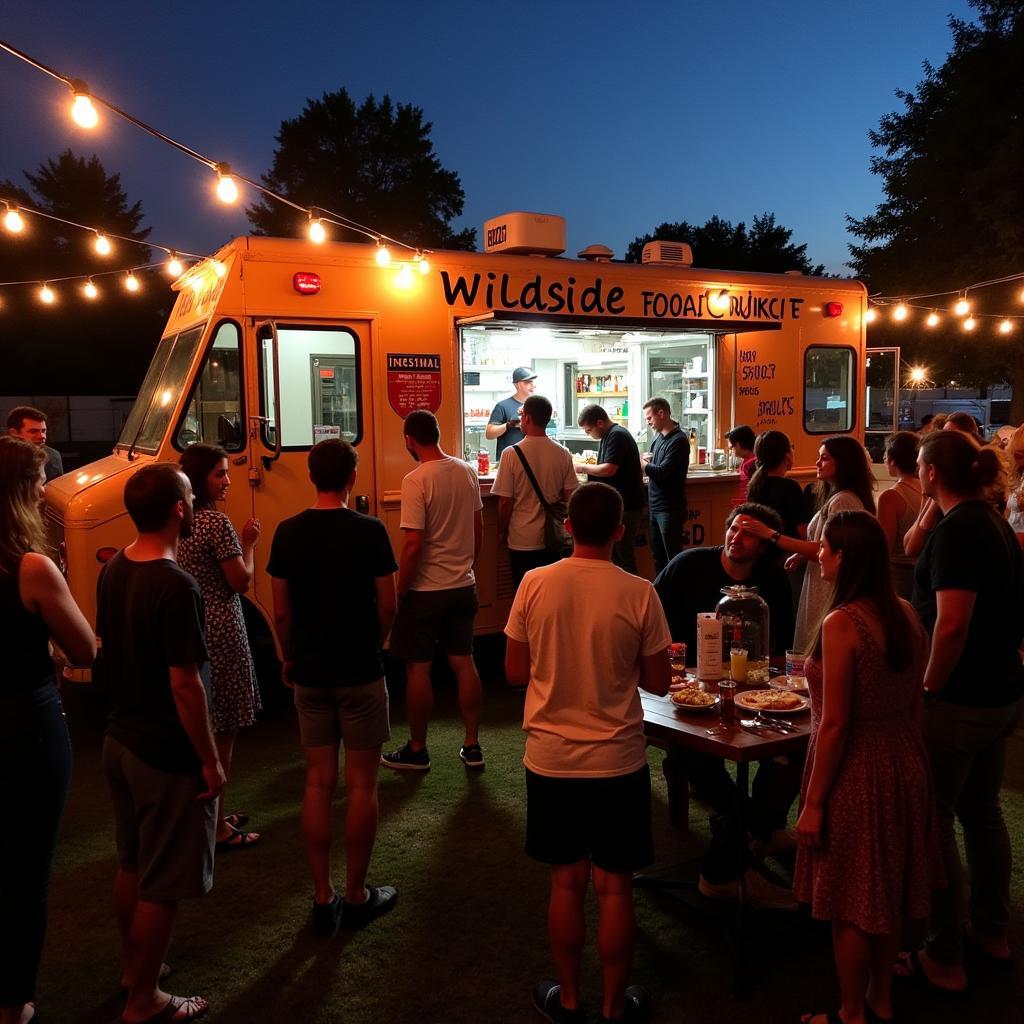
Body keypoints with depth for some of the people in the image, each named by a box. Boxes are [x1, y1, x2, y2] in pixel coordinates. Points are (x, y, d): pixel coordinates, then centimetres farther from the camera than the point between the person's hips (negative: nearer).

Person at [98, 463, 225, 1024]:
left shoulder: (112, 570, 1)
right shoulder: (176, 587, -26)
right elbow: (185, 685, -25)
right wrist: (210, 761, -16)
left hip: (120, 740, 9)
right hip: (167, 754, -9)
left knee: (132, 865, 24)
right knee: (161, 884, 8)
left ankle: (134, 966, 42)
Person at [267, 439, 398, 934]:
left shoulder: (288, 533, -2)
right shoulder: (369, 531, -11)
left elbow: (281, 612, 2)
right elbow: (387, 606, -7)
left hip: (309, 673, 4)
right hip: (359, 672, -3)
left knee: (318, 782, 11)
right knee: (361, 784, 7)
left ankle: (323, 898, 19)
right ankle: (357, 896, 17)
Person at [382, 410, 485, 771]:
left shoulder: (416, 480, -18)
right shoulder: (467, 472, 2)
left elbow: (414, 544, -21)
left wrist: (400, 590, -10)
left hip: (425, 590, -6)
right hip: (464, 585, 6)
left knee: (418, 668, 7)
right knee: (463, 661, 13)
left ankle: (417, 751, 19)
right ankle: (472, 746, 20)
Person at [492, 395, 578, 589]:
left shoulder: (511, 454, -13)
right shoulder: (563, 454, -4)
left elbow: (505, 502, -10)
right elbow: (569, 496, 1)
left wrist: (502, 533, 4)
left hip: (522, 540, -2)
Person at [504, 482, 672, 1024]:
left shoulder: (534, 584, -9)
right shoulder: (638, 593, -13)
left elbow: (516, 671, -1)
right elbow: (658, 681, -5)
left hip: (551, 759, 2)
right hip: (617, 760, -1)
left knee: (567, 882, 16)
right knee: (615, 887, 12)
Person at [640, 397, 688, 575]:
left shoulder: (678, 440, -17)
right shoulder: (660, 436, 10)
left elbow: (662, 472, -22)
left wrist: (641, 463, -9)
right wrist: (649, 457, 0)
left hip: (670, 509, -9)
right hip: (655, 506, 9)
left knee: (673, 559, -2)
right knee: (658, 557, 17)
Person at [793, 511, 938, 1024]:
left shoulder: (841, 625, -22)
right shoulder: (906, 614, 0)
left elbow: (835, 723, -21)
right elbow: (915, 703, 8)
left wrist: (813, 802, -14)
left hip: (856, 770, -8)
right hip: (904, 763, 8)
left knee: (851, 904, 10)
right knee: (888, 892, 22)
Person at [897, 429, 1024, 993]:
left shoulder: (957, 530, -19)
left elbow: (952, 624, -27)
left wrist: (929, 688, -17)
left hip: (960, 700, -10)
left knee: (932, 821, 1)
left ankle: (944, 958, 13)